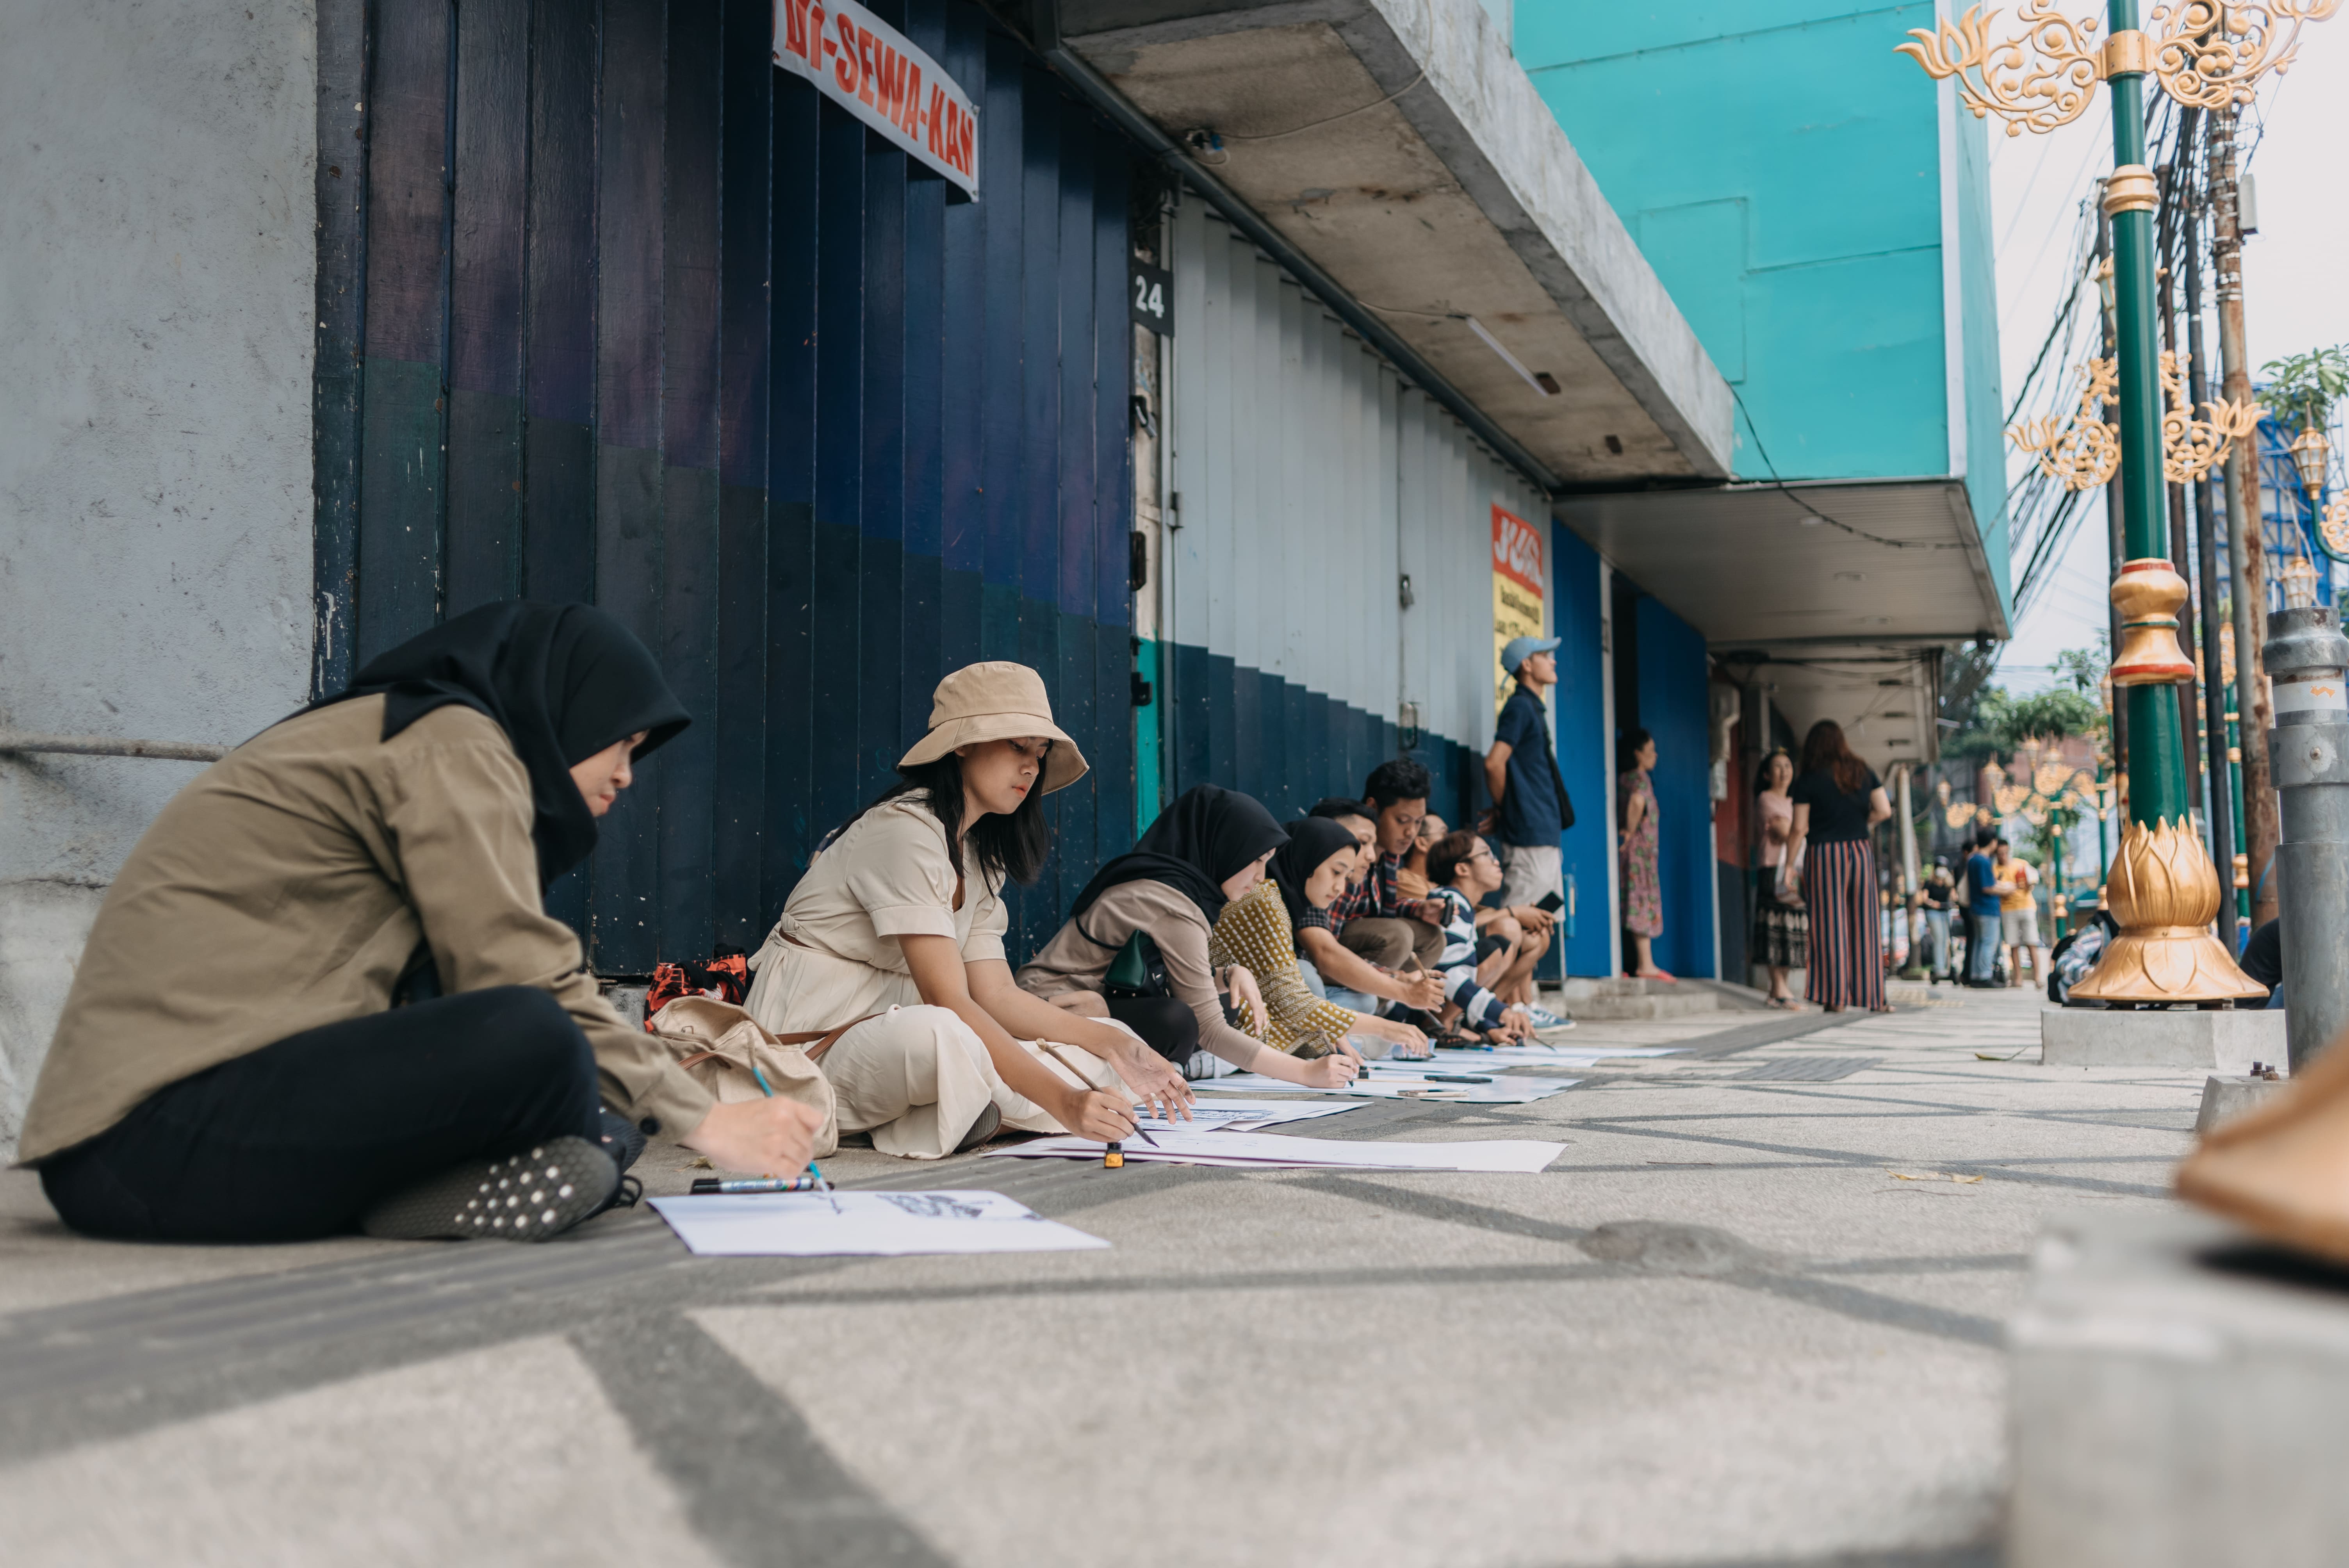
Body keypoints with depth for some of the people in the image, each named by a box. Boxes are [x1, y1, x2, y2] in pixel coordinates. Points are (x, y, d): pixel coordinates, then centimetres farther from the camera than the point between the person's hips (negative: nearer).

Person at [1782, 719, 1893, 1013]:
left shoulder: (1807, 781, -4)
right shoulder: (1864, 773, 6)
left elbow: (1800, 829, -7)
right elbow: (1885, 811, 1)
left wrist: (1789, 866, 0)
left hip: (1824, 856, -3)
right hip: (1861, 851, 3)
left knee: (1830, 925, 1)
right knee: (1865, 924, 7)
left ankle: (1836, 997, 0)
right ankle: (1873, 996, 9)